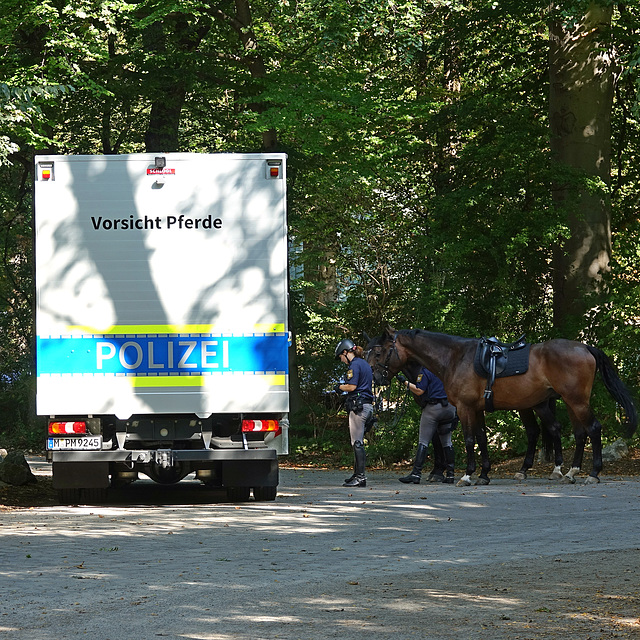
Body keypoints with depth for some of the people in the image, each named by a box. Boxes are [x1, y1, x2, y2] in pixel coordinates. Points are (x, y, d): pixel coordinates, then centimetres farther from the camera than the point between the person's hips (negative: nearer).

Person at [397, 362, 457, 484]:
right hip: (449, 408, 7)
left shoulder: (424, 372, -8)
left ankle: (416, 473, -10)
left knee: (423, 441, -5)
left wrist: (405, 382, -5)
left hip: (433, 408, -7)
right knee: (446, 441, 12)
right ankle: (450, 473, 10)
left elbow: (419, 391, -13)